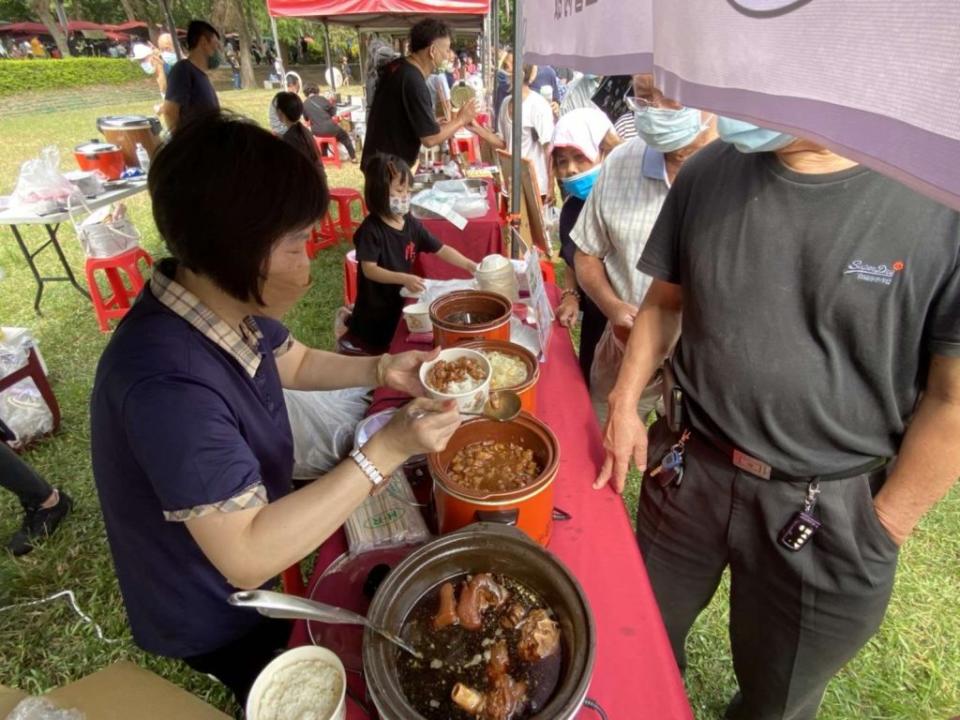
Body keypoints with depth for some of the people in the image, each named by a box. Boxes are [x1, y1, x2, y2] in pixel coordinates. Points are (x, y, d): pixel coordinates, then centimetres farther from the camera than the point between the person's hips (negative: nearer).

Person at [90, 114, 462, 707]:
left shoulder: (230, 301, -13)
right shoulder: (167, 382, -41)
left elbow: (294, 363, 6)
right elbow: (247, 557, -38)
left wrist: (382, 370, -11)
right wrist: (385, 452, -39)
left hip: (252, 563, 7)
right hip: (214, 617, -7)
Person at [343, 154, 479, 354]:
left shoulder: (411, 224, -4)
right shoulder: (371, 229, -22)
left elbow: (441, 249, -2)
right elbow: (369, 269, -26)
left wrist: (469, 265, -14)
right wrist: (404, 279, -37)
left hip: (401, 303, 6)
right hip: (375, 310, -6)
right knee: (376, 350, 12)